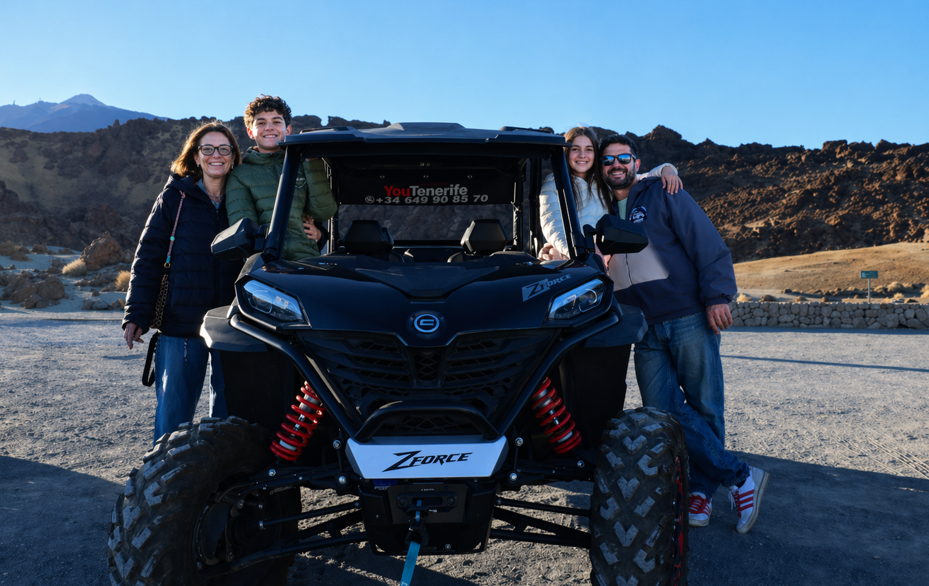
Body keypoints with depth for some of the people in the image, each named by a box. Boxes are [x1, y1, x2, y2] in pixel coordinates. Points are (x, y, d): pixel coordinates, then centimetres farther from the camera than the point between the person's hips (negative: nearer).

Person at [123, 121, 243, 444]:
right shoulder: (175, 197, 4)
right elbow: (147, 258, 2)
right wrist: (136, 315, -5)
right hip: (180, 324, -1)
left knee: (228, 413, 9)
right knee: (173, 415, 4)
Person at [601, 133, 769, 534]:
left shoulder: (662, 195, 4)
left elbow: (708, 244, -3)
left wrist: (717, 296, -13)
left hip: (689, 319, -4)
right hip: (644, 332, 4)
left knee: (704, 408, -1)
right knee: (662, 411, -6)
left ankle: (701, 490, 14)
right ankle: (741, 478, 3)